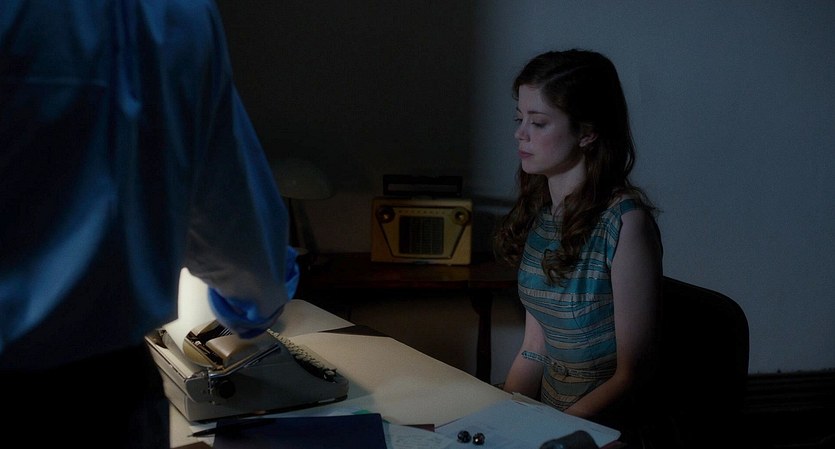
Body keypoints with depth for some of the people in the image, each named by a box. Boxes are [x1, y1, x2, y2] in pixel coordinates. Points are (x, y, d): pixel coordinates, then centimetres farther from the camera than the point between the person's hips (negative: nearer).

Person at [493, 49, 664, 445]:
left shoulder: (625, 221, -15)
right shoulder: (539, 211, 6)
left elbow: (633, 374, -13)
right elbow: (534, 349, 11)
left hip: (607, 429, -6)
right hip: (547, 419, 6)